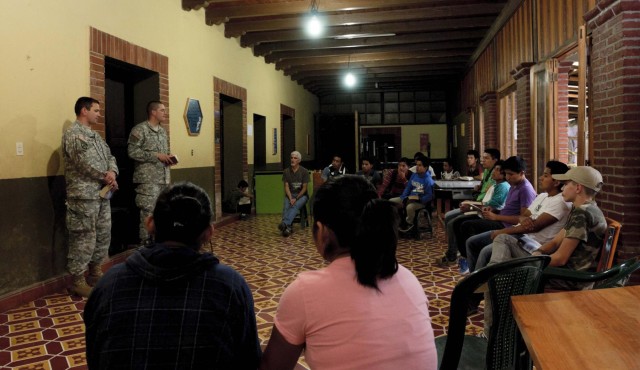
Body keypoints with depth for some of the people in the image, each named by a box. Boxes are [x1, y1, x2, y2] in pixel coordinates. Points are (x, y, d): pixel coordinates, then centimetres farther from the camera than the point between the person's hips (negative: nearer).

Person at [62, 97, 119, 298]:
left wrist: (112, 172, -7)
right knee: (84, 238, -4)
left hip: (102, 193, 9)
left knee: (103, 234, 15)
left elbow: (109, 156, 15)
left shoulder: (94, 134, 18)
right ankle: (78, 281, 6)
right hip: (84, 195, -9)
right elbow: (84, 163, -20)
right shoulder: (73, 133, -10)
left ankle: (95, 272, 28)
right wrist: (106, 177, -10)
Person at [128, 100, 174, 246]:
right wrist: (156, 156, -17)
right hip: (148, 179, -8)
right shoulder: (140, 129, -8)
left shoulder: (163, 131, 18)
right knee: (148, 213, -7)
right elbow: (132, 151, -16)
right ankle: (145, 245, 2)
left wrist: (169, 157, 4)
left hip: (164, 178, 8)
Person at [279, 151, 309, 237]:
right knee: (286, 207, -29)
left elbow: (304, 188, -6)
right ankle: (287, 227, -46)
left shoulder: (304, 171, -3)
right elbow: (286, 187, 0)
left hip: (301, 195, -2)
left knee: (295, 206, -33)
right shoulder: (286, 171, 4)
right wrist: (290, 198, -17)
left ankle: (284, 223, -53)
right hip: (290, 195, 3)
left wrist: (296, 199, -17)